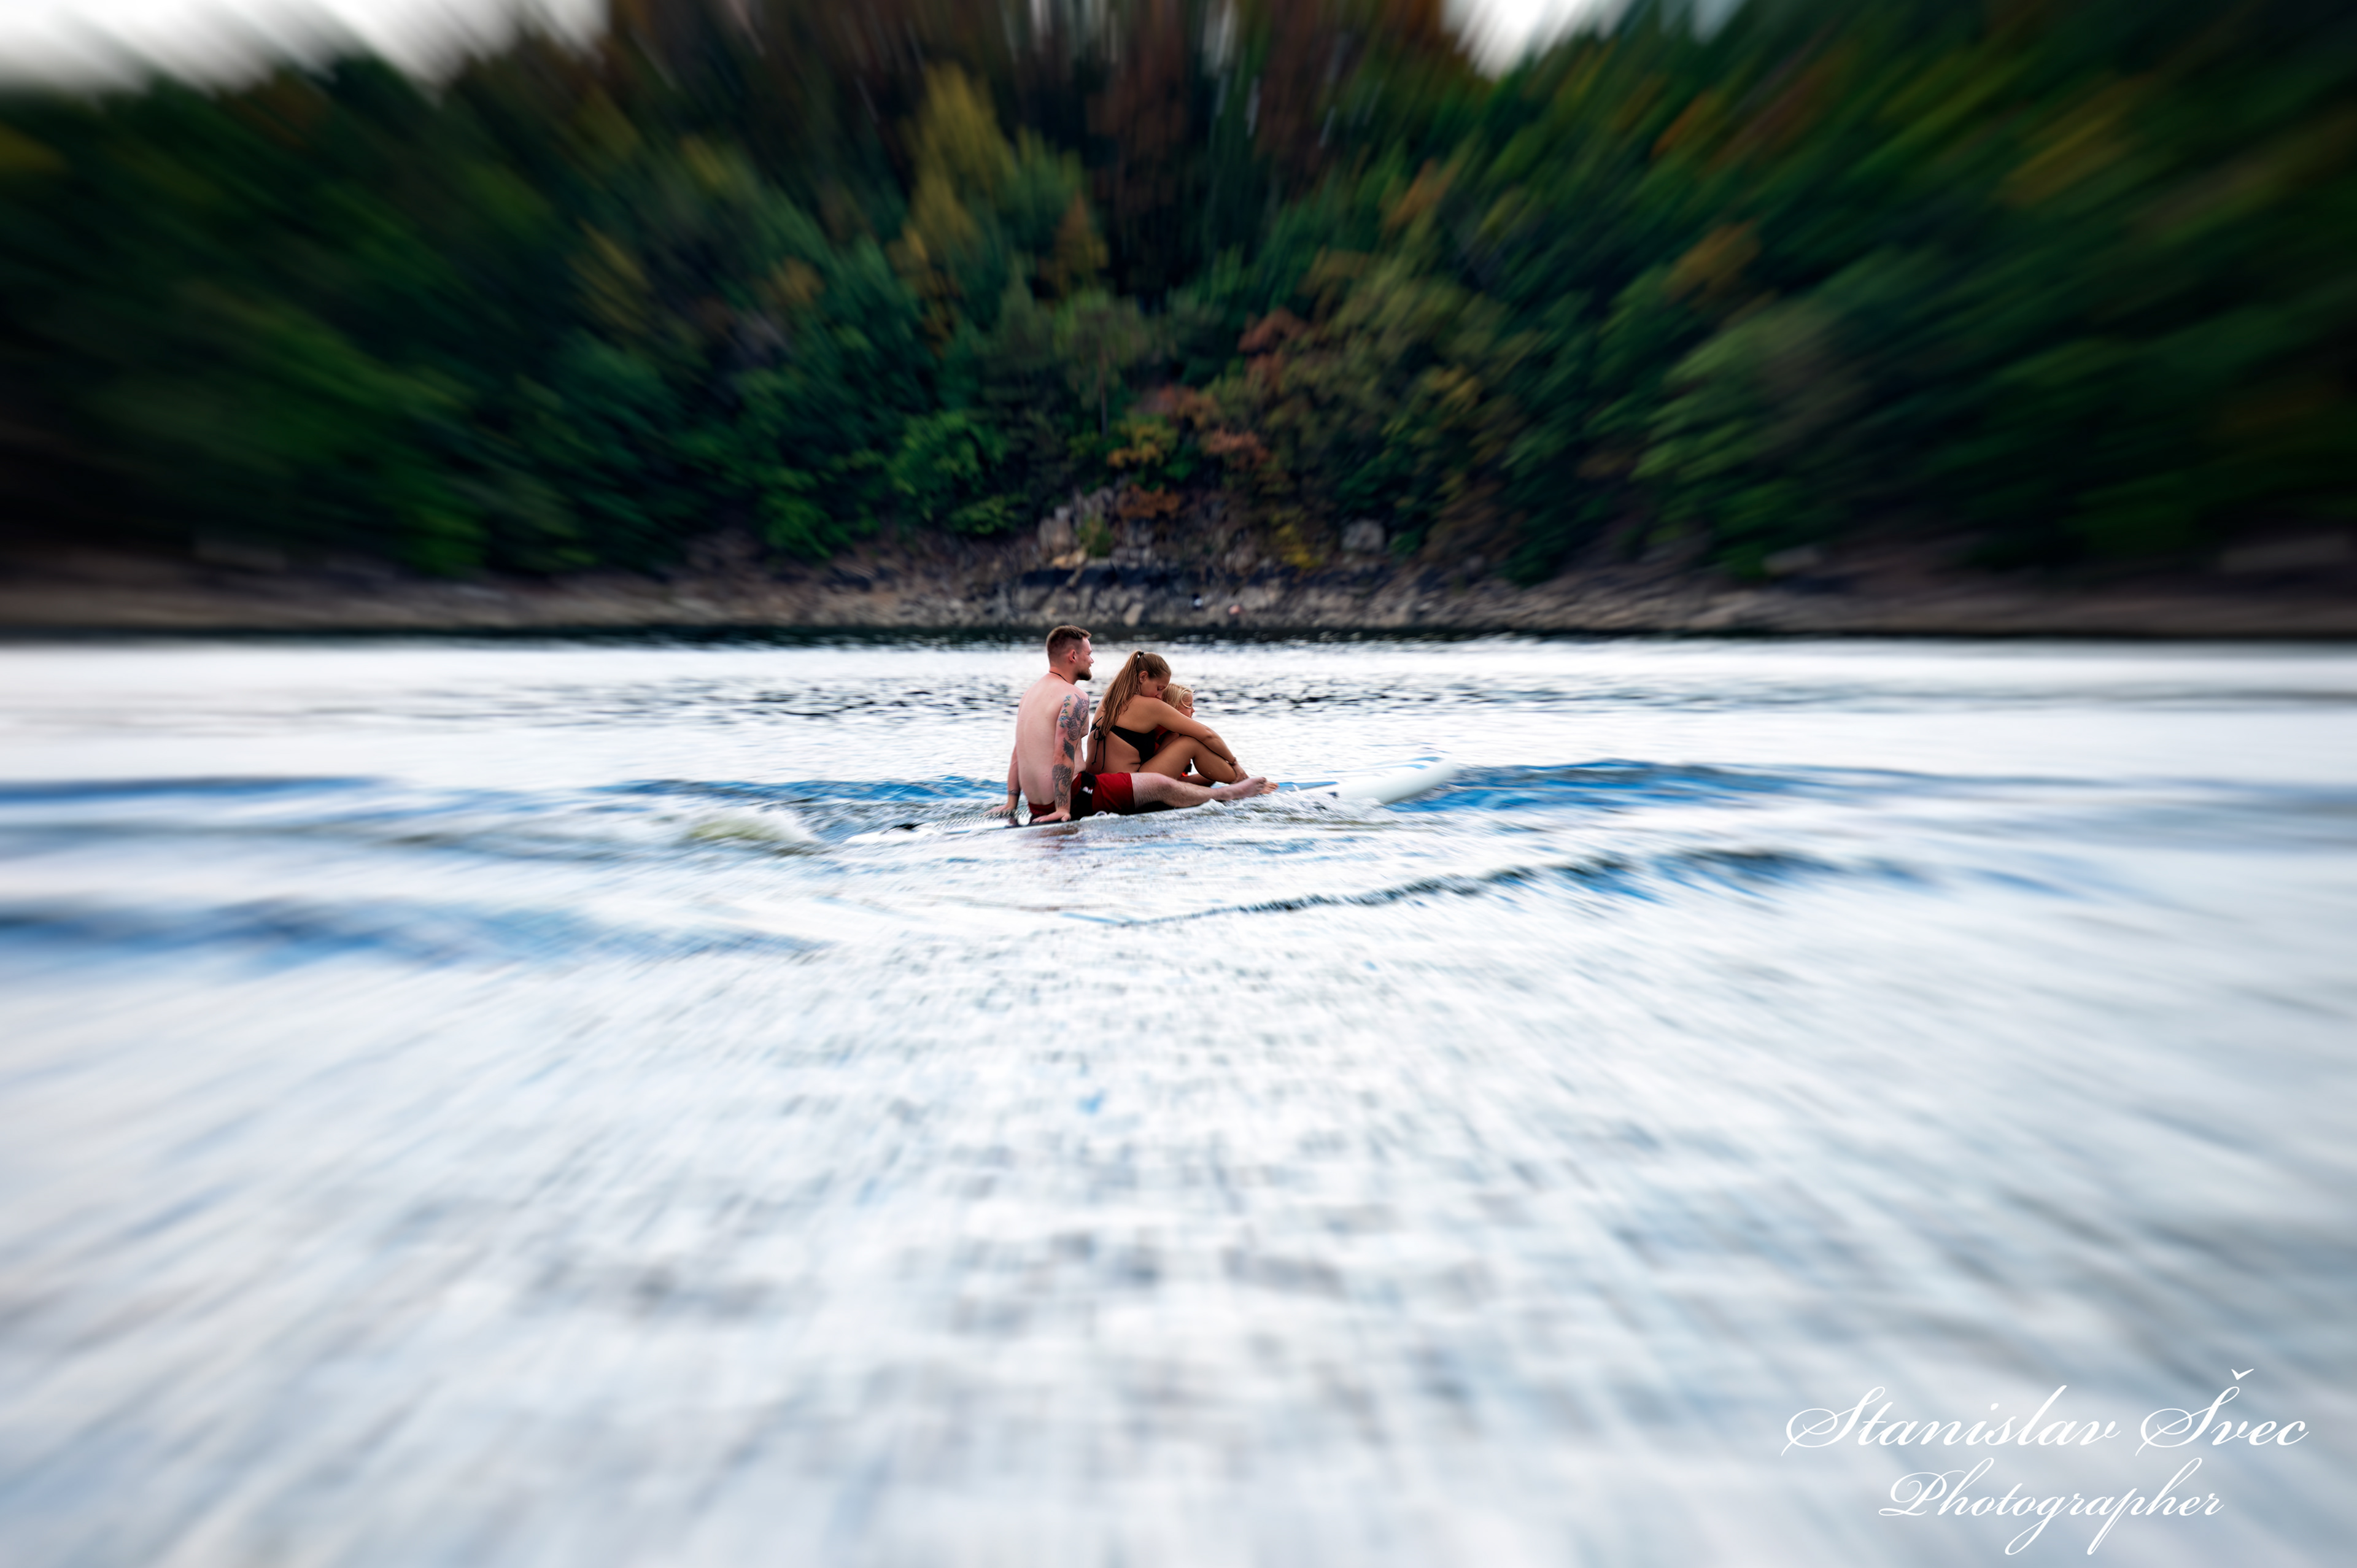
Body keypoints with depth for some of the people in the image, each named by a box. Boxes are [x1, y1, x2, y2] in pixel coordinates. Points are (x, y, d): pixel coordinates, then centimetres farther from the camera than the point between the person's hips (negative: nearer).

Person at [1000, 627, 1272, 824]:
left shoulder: (1032, 692, 14)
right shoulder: (1075, 697, -15)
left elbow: (1016, 754, 16)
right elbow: (1063, 757, -24)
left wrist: (1011, 804, 17)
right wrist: (1063, 810, -22)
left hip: (1037, 806, 10)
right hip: (1072, 796, -10)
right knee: (1160, 785, 1)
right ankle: (1228, 792, 17)